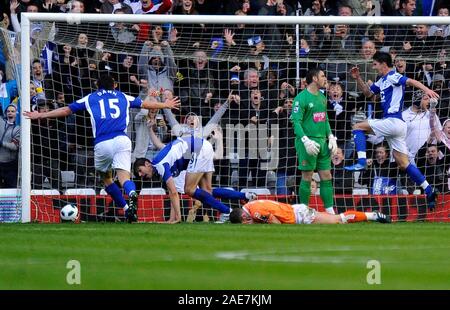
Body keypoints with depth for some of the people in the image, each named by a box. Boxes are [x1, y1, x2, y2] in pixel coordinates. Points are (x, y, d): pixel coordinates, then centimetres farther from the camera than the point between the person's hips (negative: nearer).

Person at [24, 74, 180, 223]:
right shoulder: (123, 97, 25)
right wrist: (166, 104, 55)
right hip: (121, 140, 0)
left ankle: (126, 209, 8)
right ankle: (132, 194, -44)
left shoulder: (90, 98, 21)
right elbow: (145, 103, 38)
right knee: (124, 177, -9)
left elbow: (66, 110, 23)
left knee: (106, 177, 19)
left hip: (102, 143, 0)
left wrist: (41, 115, 33)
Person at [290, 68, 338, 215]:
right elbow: (296, 122, -14)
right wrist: (306, 141, -23)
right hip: (308, 142, -7)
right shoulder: (301, 98, -11)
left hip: (322, 142, 7)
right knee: (307, 177, -2)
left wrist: (331, 138, 13)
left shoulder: (322, 97, 14)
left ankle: (330, 211, 8)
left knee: (326, 177, 5)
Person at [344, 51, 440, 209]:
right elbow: (368, 93, 34)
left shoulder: (393, 77, -8)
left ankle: (361, 162, -15)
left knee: (358, 127, -4)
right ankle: (429, 191, 6)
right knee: (403, 163, 8)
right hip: (396, 125, 10)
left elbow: (410, 81, -25)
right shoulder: (382, 81, 20)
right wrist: (357, 78, 20)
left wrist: (425, 89, -43)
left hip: (393, 122, -10)